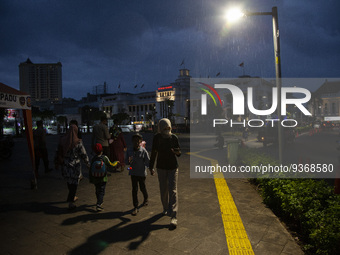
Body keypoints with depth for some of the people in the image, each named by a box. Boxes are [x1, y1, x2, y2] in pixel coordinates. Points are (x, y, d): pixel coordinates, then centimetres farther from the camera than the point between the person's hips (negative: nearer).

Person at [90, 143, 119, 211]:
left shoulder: (93, 159, -9)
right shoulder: (104, 158, -13)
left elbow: (90, 170, -4)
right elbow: (111, 164, -1)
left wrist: (91, 179, 7)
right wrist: (116, 162, 20)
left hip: (95, 179, 2)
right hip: (103, 179, -2)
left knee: (97, 191, 20)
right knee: (101, 191, 4)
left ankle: (100, 201, 39)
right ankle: (99, 205, -7)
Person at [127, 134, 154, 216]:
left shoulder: (143, 151, -11)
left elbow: (148, 161, -6)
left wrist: (151, 170, -10)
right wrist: (129, 161, -17)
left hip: (142, 173, -2)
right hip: (133, 173, 2)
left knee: (142, 188, 16)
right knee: (134, 190, 2)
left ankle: (146, 200, 46)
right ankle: (135, 207, 9)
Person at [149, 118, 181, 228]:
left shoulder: (174, 137, -7)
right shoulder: (157, 138, -4)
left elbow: (179, 153, -2)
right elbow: (154, 152, 5)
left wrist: (177, 152, -26)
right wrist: (151, 166, 7)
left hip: (173, 167, -2)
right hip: (161, 167, 2)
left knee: (173, 191, -8)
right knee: (163, 190, 13)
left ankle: (173, 217, -7)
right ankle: (165, 209, 37)